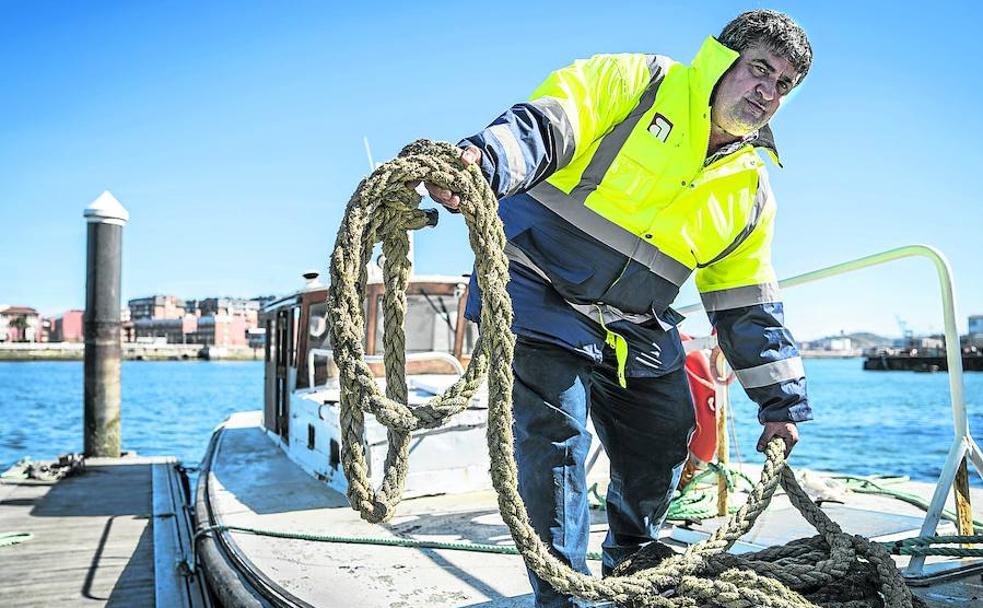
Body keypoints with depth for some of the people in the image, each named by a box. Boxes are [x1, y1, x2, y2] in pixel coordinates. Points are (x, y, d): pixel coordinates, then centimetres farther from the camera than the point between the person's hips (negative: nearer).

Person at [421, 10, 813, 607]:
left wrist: (782, 403, 13)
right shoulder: (638, 83, -7)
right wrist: (485, 157, -44)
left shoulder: (752, 194, 9)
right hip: (542, 297, -6)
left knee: (663, 451, 12)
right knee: (558, 442, -14)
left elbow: (752, 311, 13)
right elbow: (545, 123, -22)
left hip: (636, 333, 7)